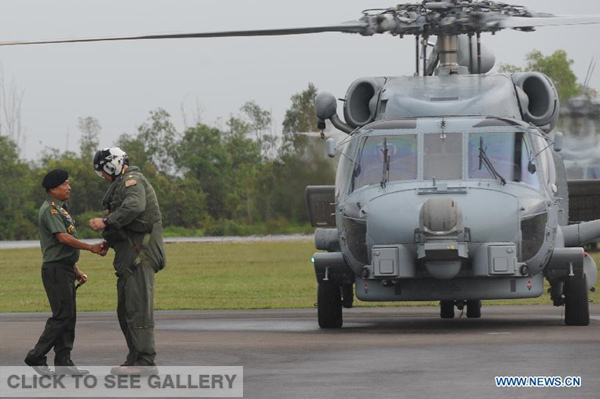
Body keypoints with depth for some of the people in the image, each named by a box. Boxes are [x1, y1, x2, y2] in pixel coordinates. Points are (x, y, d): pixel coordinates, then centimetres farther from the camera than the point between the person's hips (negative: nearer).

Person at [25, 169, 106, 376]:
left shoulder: (61, 209, 19)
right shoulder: (50, 210, -12)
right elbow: (63, 237, -23)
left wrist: (76, 270, 21)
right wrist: (91, 248, -23)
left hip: (65, 269, 10)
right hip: (56, 269, -10)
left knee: (68, 317, 7)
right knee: (62, 316, -11)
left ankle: (63, 361, 8)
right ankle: (36, 357, -7)